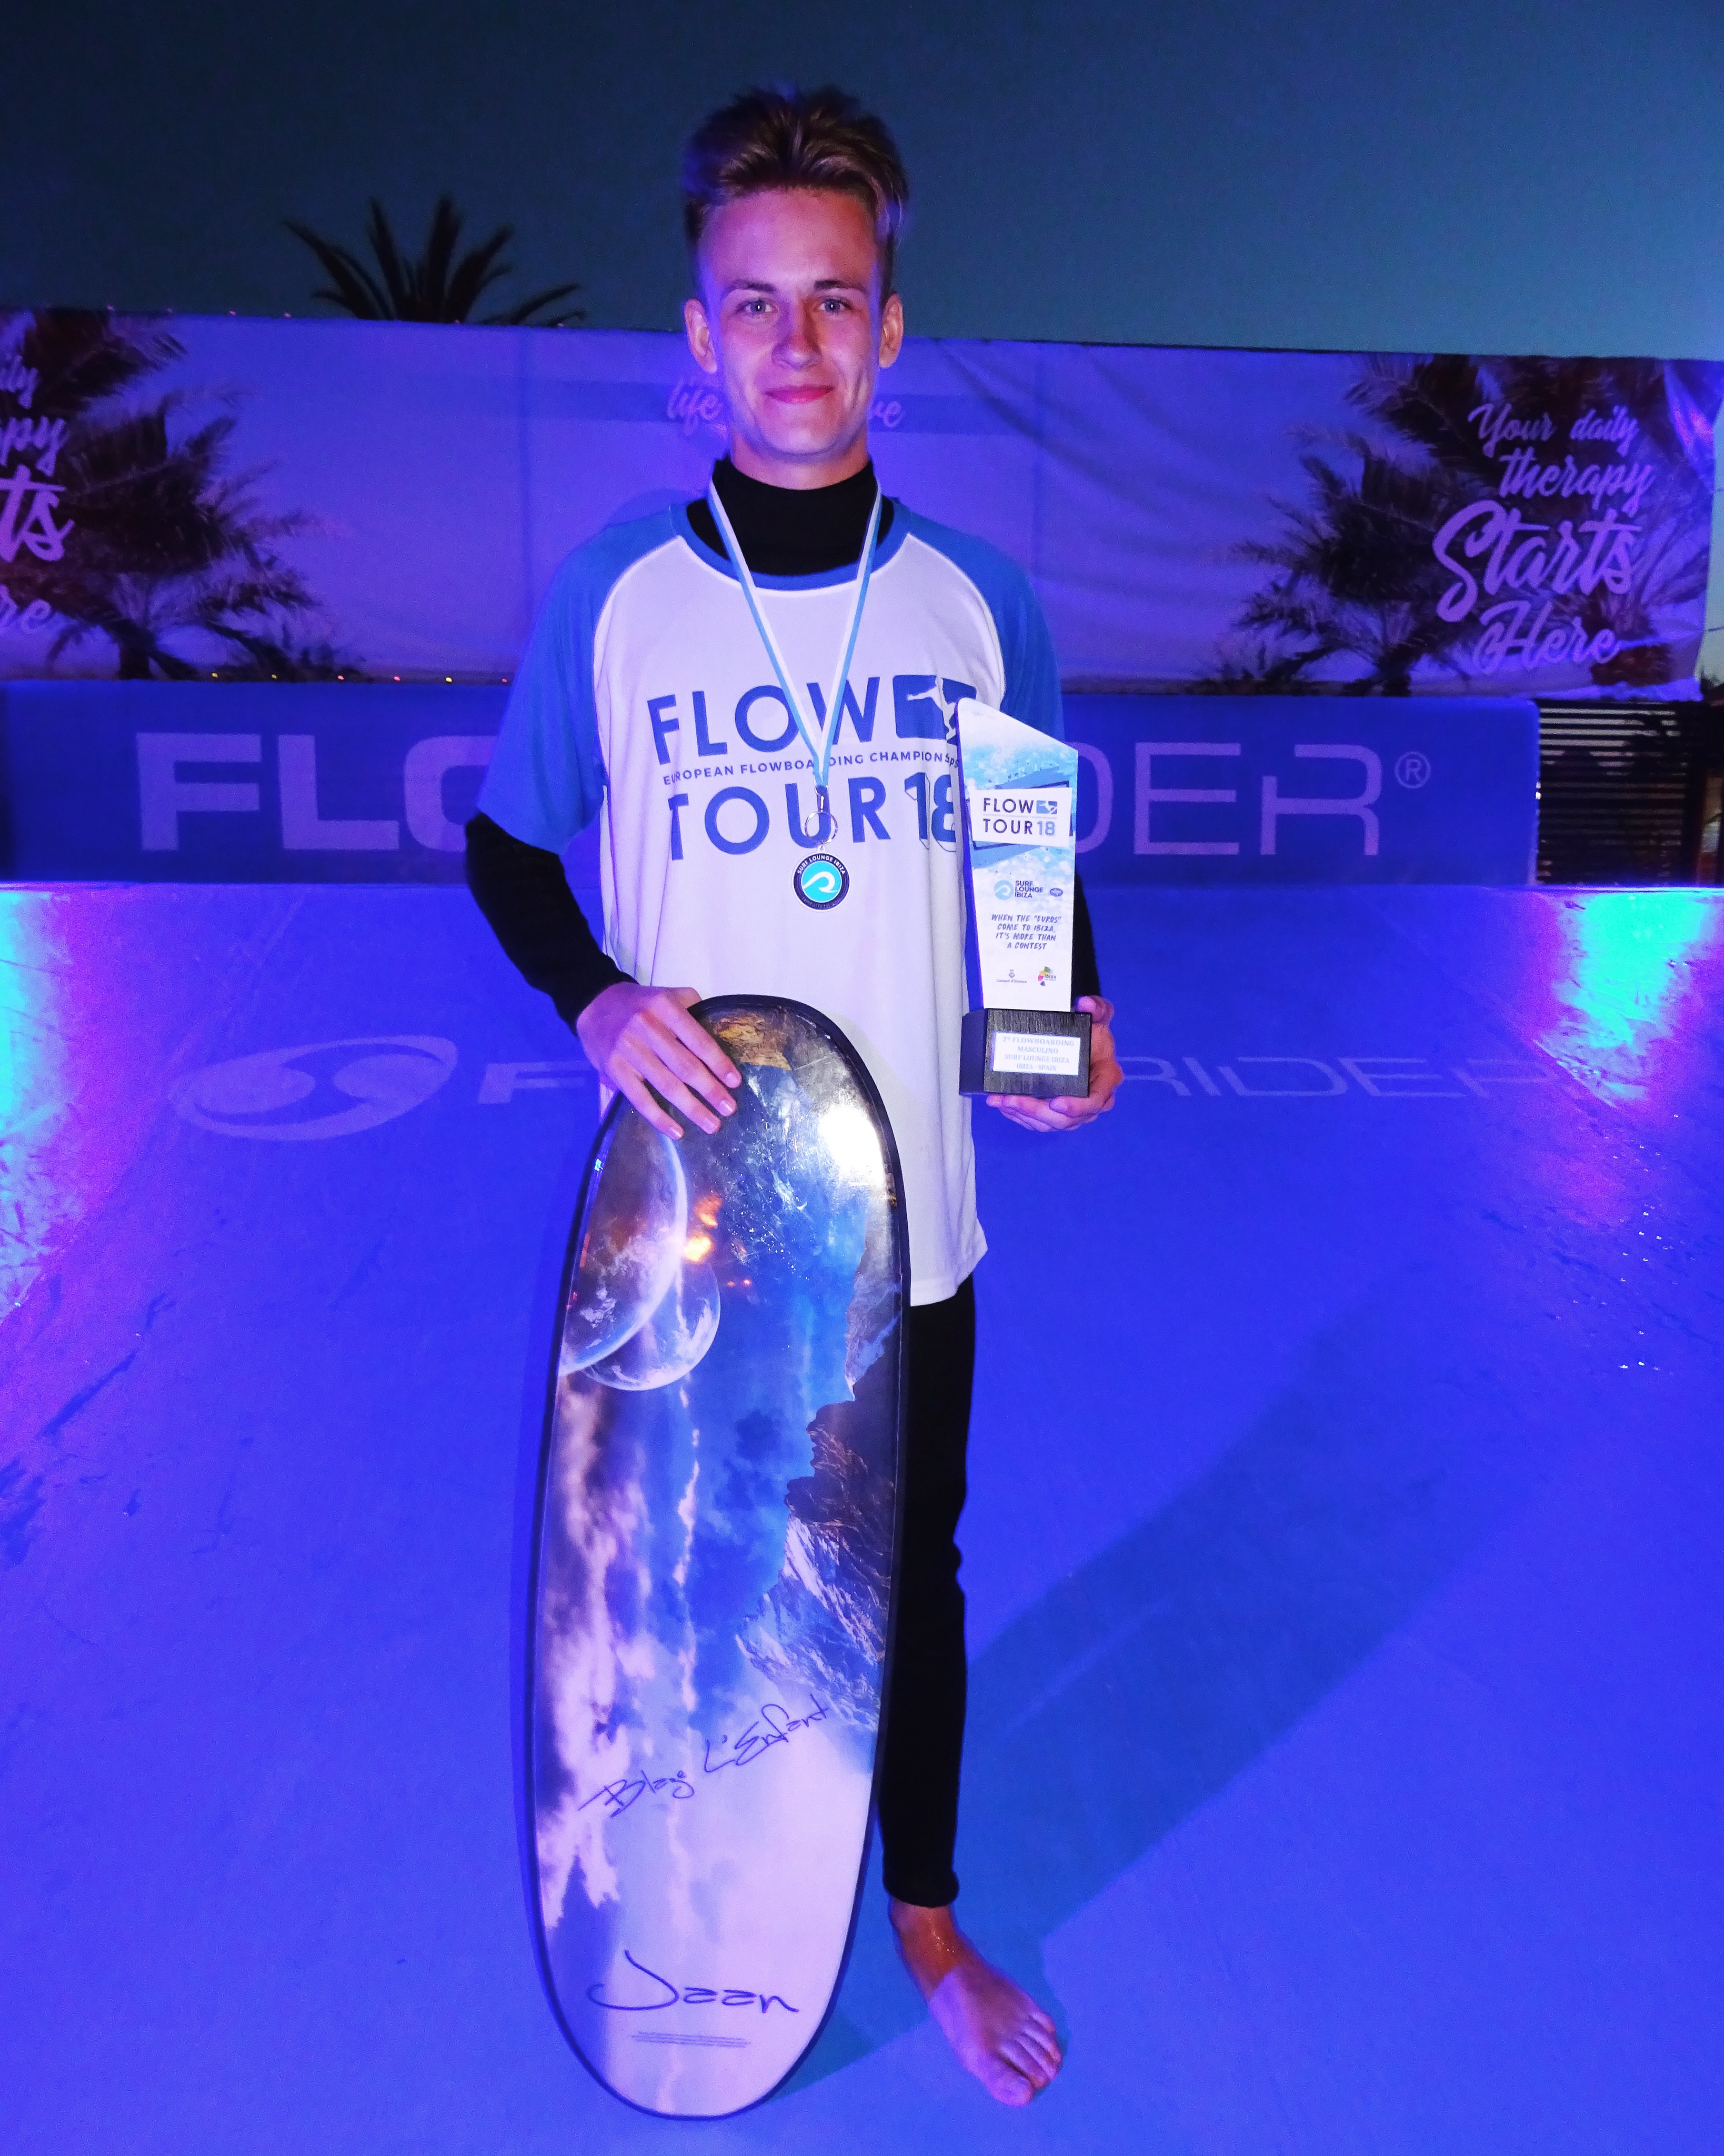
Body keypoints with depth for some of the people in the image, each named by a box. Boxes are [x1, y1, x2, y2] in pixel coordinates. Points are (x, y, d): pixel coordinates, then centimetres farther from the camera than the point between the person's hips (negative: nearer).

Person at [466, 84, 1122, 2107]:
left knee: (910, 1577, 17)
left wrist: (1068, 1022, -11)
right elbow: (504, 843, 5)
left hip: (907, 1214, 1)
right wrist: (592, 997, -14)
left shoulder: (978, 599, -2)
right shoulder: (609, 594, -6)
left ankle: (926, 1920, 43)